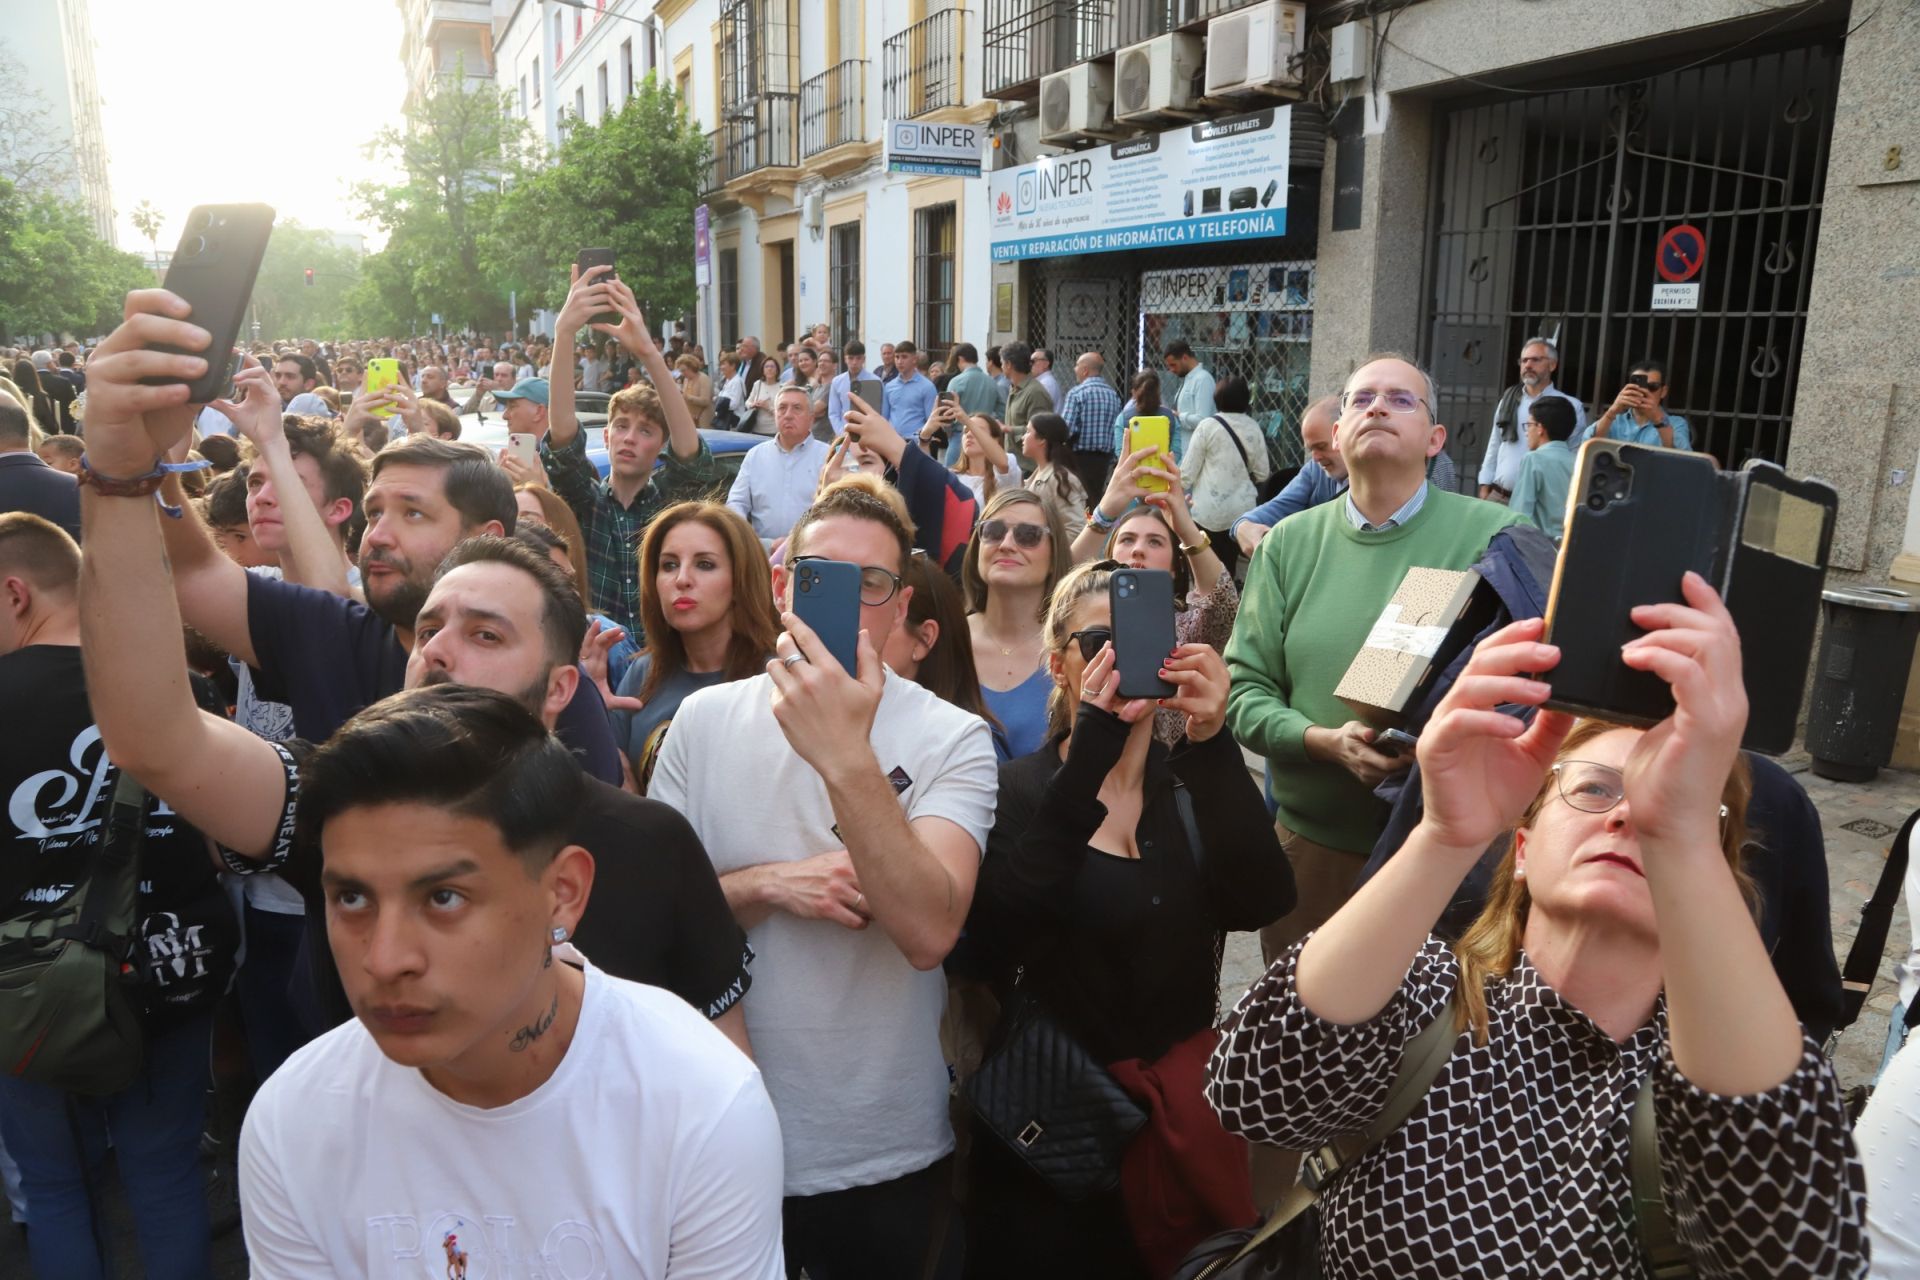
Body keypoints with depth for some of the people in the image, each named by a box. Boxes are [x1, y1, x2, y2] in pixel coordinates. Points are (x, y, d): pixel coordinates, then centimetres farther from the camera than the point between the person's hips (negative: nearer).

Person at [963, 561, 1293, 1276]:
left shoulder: (1194, 785, 0)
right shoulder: (1015, 789, -9)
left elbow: (1260, 904, -18)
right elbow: (998, 936, -28)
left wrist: (1211, 741, -30)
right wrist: (1090, 752, -34)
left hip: (1181, 1116, 3)